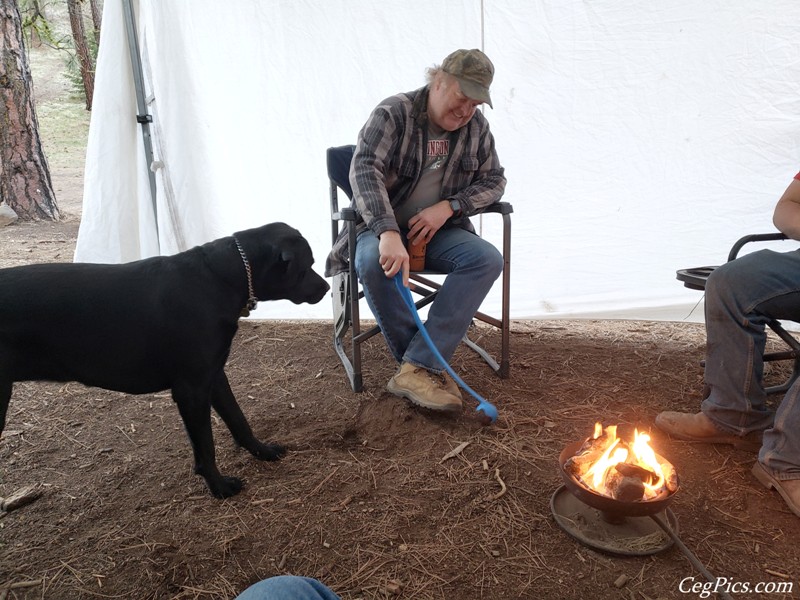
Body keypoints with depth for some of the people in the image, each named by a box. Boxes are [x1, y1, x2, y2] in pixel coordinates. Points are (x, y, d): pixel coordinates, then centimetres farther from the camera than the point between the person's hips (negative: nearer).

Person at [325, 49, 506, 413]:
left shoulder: (477, 126, 3)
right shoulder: (393, 114, -12)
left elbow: (494, 179, 8)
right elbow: (364, 169, -27)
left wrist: (449, 206, -12)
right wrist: (389, 232, -43)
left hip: (439, 231, 4)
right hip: (382, 228, -3)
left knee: (488, 259, -25)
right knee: (372, 261, -38)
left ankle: (417, 369, -31)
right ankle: (428, 367, -23)